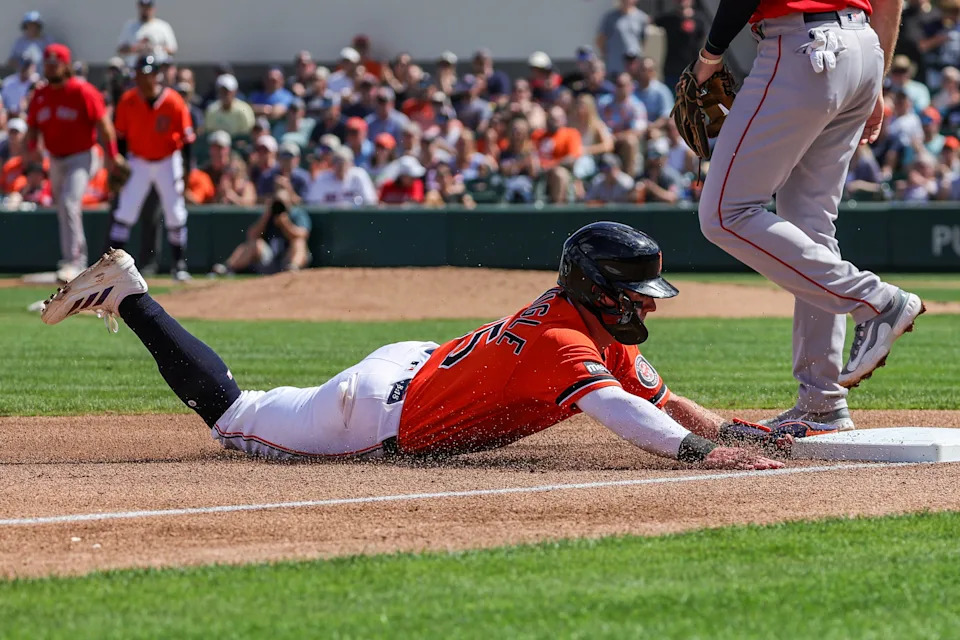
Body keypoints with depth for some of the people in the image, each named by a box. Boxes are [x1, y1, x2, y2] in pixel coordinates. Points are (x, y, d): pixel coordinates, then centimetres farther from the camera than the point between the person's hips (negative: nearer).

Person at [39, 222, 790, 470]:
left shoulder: (597, 324, -2)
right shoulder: (565, 343, -30)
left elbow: (665, 400, 0)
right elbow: (623, 413, -46)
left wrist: (735, 430, -13)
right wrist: (703, 453, -53)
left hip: (414, 365, 9)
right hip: (382, 417, -9)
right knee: (230, 413, 7)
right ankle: (129, 295, 17)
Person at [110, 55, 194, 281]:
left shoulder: (173, 101, -16)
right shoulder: (128, 101, -10)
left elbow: (187, 138, -10)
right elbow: (120, 135, 0)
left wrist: (186, 170, -12)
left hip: (168, 162, -1)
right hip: (138, 162, 1)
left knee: (175, 214, 1)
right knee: (125, 212, -8)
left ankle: (179, 265, 15)